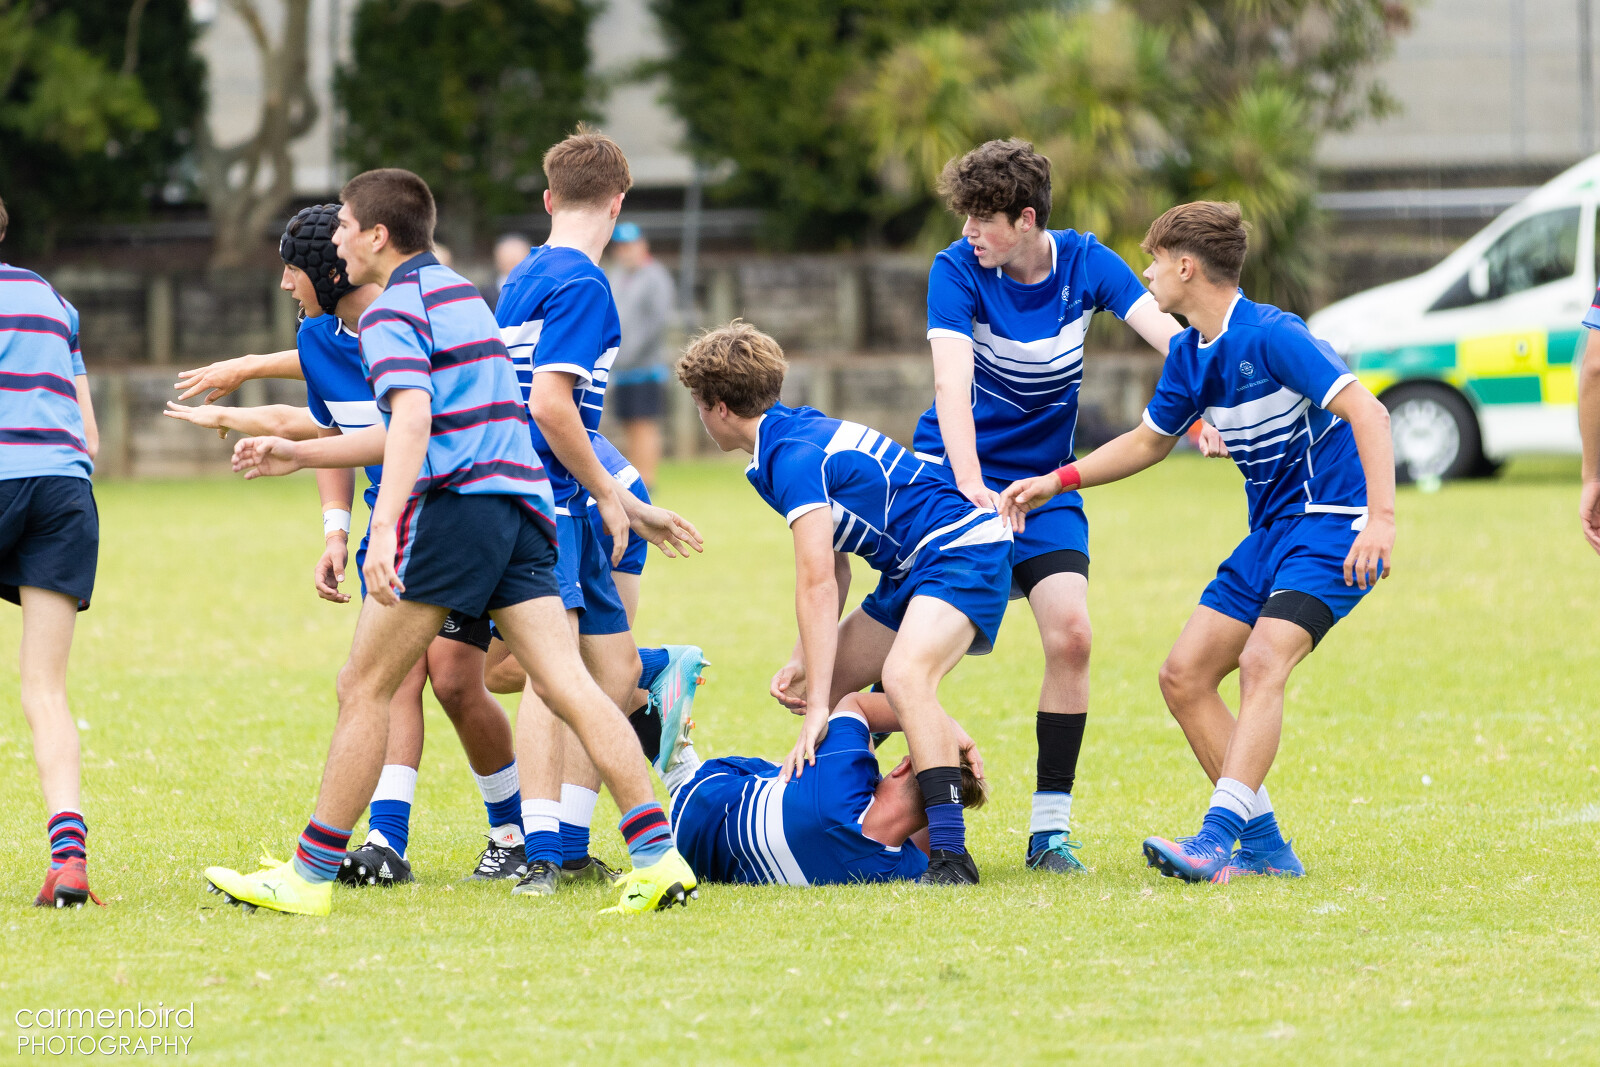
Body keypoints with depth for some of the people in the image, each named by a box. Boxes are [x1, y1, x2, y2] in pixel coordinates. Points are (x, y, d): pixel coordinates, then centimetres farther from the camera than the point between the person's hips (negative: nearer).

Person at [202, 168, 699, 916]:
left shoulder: (393, 312, -4)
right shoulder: (460, 293, 25)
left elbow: (414, 417, -21)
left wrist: (383, 529, -31)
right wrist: (299, 455, 40)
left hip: (453, 505, -8)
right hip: (521, 501, 8)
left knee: (363, 688, 1)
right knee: (566, 686, -2)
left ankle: (311, 876, 3)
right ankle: (657, 855, -14)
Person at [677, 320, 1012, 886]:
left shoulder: (794, 456, -19)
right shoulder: (795, 433, 13)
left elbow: (817, 584, -25)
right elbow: (834, 570, 17)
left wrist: (818, 708, -26)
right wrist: (803, 663, 5)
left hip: (964, 551, -11)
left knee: (904, 677, -32)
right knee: (829, 684, 11)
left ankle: (950, 854, -40)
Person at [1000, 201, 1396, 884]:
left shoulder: (1271, 336, -19)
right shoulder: (1190, 354, 9)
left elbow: (1368, 412, -25)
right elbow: (1150, 441, 27)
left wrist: (1381, 517, -35)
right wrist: (1055, 482, 20)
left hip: (1332, 523, -9)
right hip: (1270, 532, 9)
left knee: (1262, 662, -26)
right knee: (1184, 677, 2)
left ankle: (1218, 839, -34)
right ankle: (1264, 845, 4)